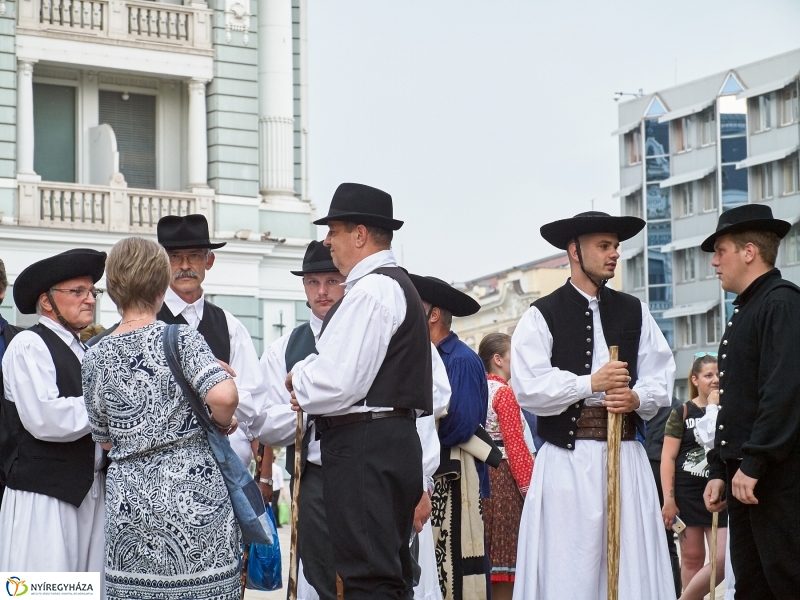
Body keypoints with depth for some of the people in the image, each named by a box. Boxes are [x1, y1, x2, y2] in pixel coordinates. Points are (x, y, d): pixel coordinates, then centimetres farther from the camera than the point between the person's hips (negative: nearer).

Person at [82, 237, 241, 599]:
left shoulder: (96, 357, 6)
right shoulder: (181, 338, -6)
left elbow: (105, 439, 15)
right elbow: (223, 396, -21)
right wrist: (223, 423, -1)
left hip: (129, 501, 4)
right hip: (193, 496, -4)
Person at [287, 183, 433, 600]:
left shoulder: (369, 291, -13)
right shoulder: (398, 285, 20)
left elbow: (338, 382, -21)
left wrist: (299, 379, -1)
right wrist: (309, 386, 8)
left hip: (363, 448, -11)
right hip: (396, 439, 11)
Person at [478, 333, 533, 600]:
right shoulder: (504, 393, -9)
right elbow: (515, 445, -15)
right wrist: (530, 488, -14)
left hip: (481, 473, 8)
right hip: (503, 476, -8)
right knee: (505, 560, -7)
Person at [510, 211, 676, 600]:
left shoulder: (634, 312, 15)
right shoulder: (542, 316, 2)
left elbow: (660, 381, 11)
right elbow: (529, 388, -8)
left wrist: (636, 398, -10)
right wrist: (590, 384, -14)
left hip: (625, 455, 4)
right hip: (567, 460, -3)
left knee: (633, 566, 1)